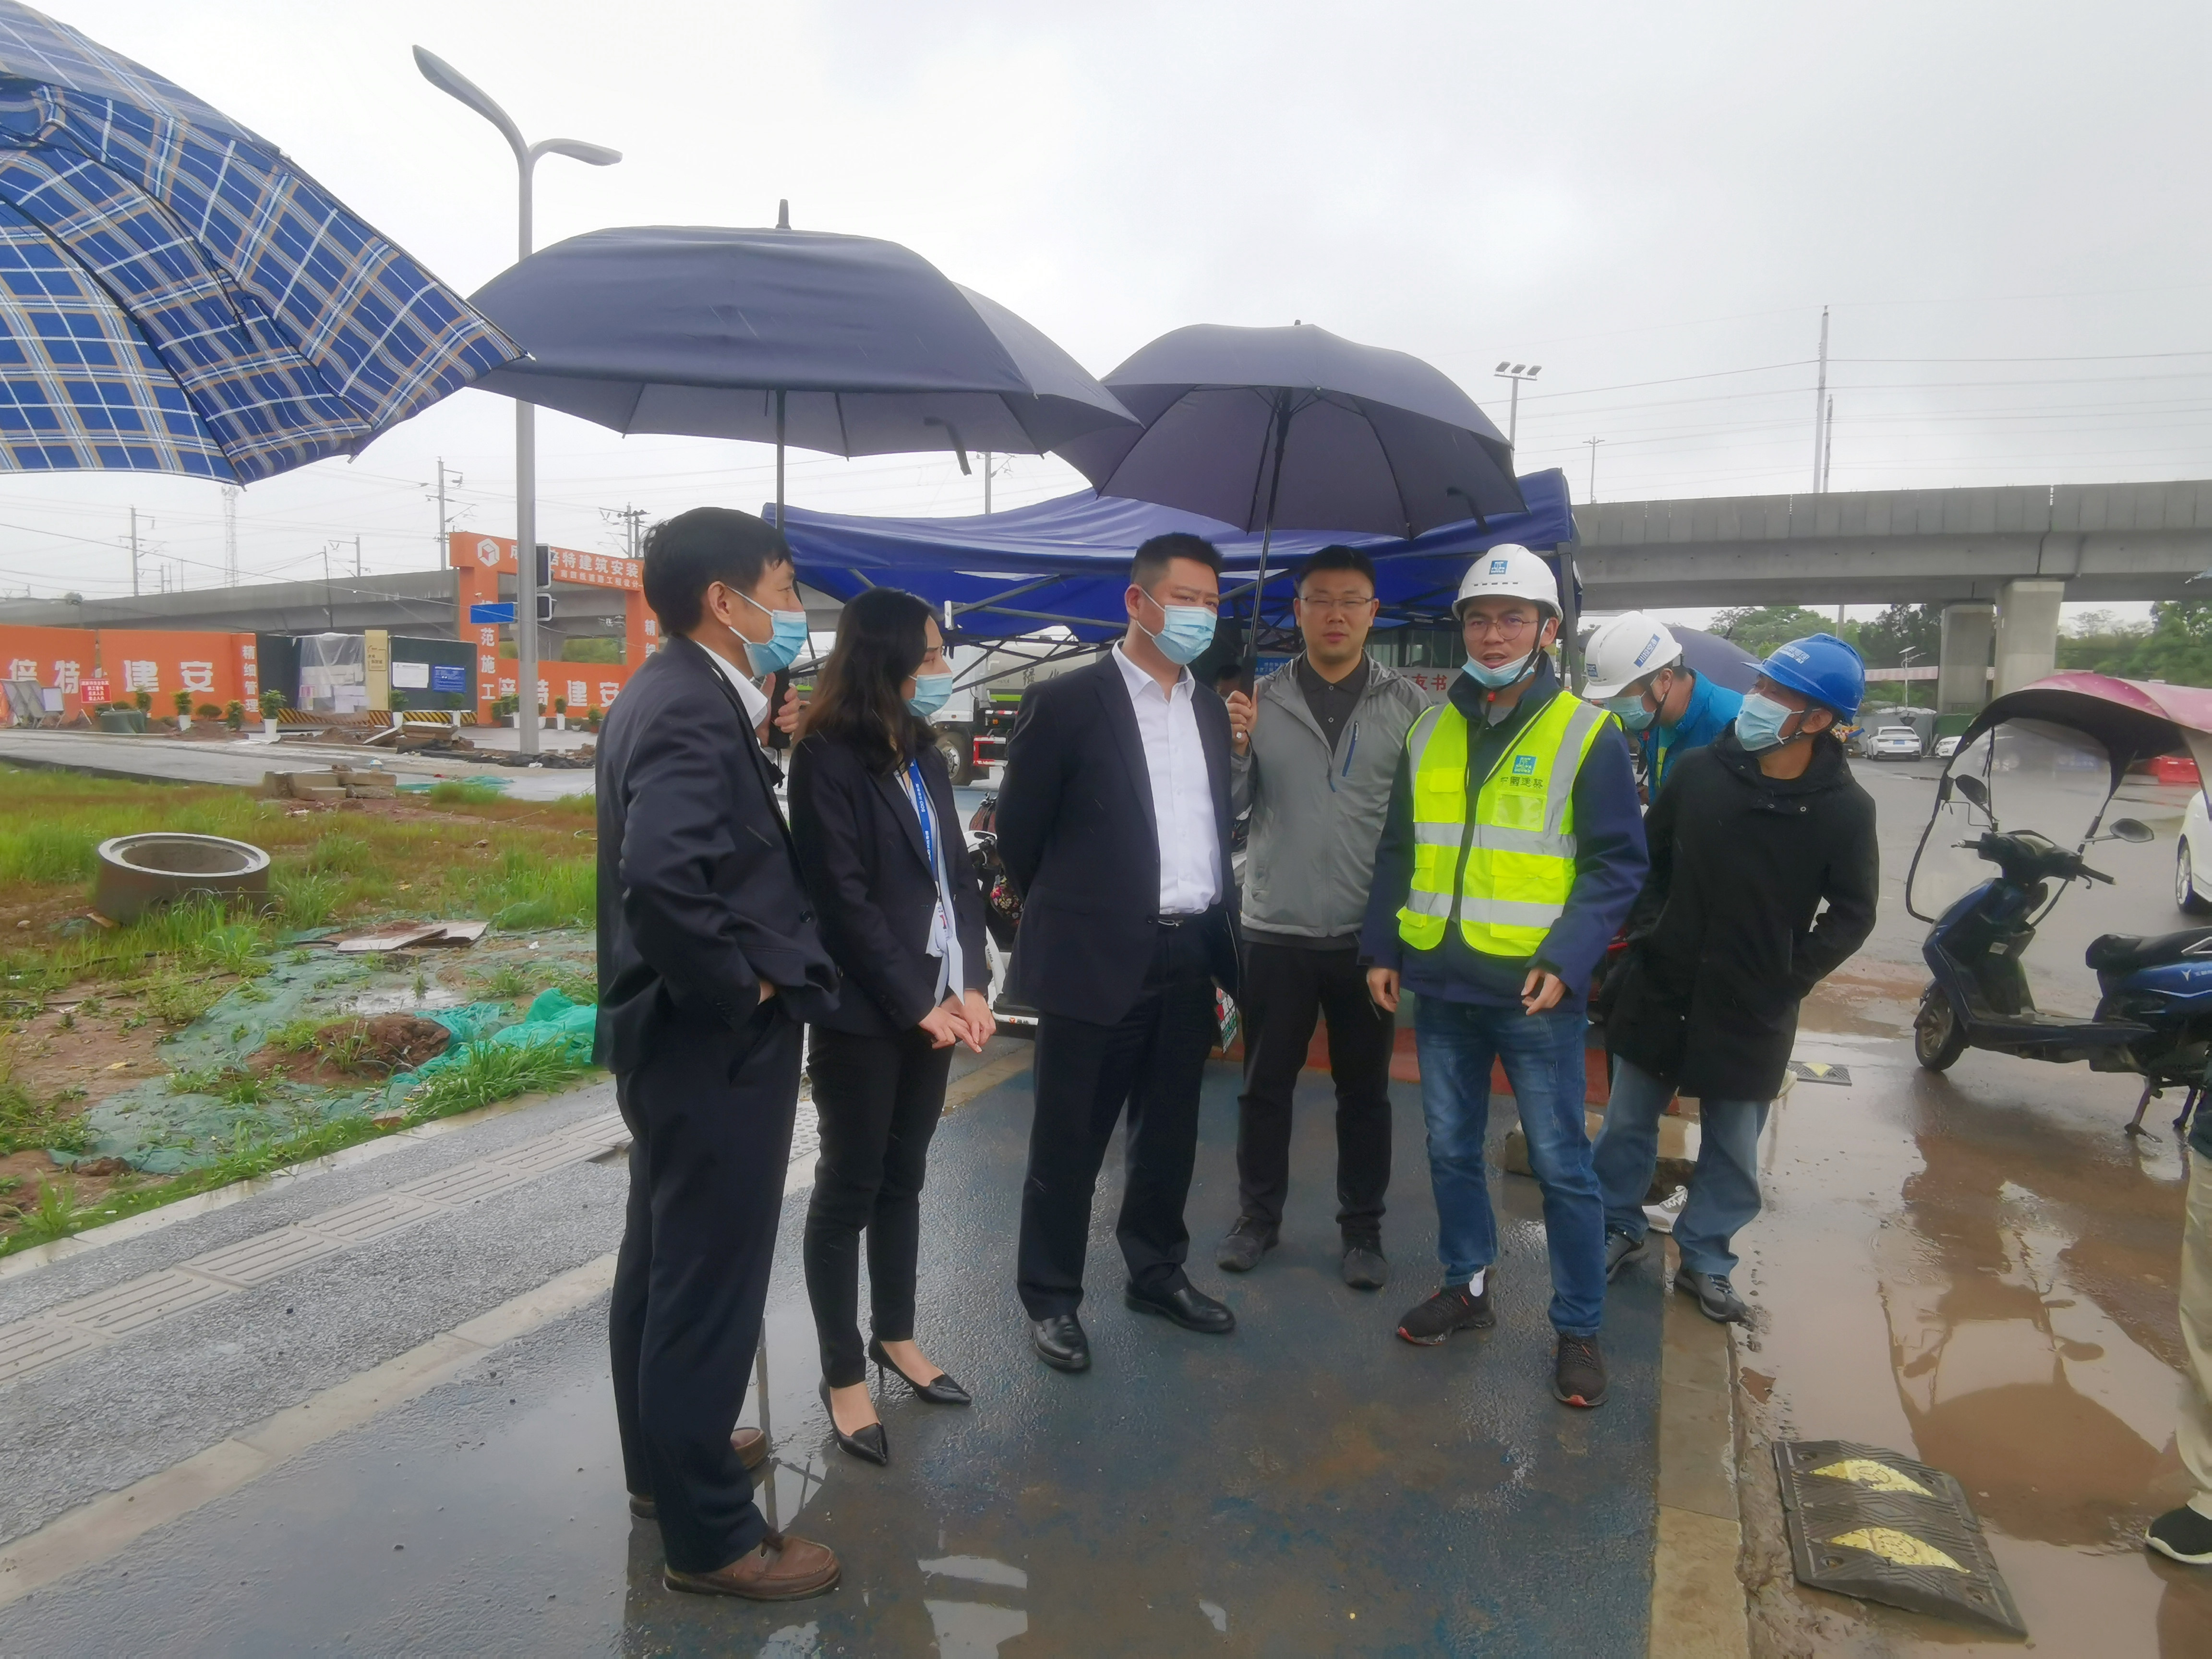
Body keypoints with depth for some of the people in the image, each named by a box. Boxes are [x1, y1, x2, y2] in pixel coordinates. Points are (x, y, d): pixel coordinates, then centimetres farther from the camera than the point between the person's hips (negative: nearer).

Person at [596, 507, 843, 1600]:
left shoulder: (673, 693, 9)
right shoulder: (695, 712, -23)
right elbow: (660, 878, -36)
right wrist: (742, 985, -23)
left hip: (678, 1036, 11)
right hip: (713, 1046, -10)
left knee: (663, 1264, 23)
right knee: (709, 1286, 4)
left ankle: (663, 1461, 42)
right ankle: (708, 1533, 22)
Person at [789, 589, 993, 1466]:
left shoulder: (923, 752, 11)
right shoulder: (827, 758, -12)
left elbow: (958, 873, 10)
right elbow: (843, 900, -16)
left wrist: (971, 984, -1)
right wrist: (920, 1003, -14)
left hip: (935, 1004, 7)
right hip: (864, 1013, -7)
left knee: (903, 1177, 18)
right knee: (849, 1189, 6)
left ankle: (896, 1337, 34)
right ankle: (843, 1377, 21)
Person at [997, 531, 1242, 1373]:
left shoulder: (1210, 708, 11)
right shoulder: (1064, 702, -8)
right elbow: (1018, 831, -3)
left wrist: (1219, 933, 12)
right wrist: (1070, 912, 7)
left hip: (1190, 953, 6)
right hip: (1099, 956, -6)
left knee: (1170, 1135, 18)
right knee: (1069, 1142, 7)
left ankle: (1158, 1273, 36)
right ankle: (1051, 1299, 24)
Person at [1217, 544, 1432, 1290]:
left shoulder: (1408, 706, -1)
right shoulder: (1260, 700, 1)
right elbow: (1229, 807, 0)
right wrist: (1233, 749, -18)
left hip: (1370, 934, 0)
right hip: (1275, 929, 1)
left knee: (1365, 1091, 14)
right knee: (1265, 1085, 13)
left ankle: (1363, 1229, 30)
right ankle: (1258, 1216, 31)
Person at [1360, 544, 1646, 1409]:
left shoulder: (1588, 735, -4)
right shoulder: (1430, 733, 10)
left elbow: (1616, 864, -5)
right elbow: (1396, 852, 15)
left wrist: (1564, 963, -16)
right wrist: (1382, 948, 7)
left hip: (1534, 990, -4)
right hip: (1440, 984, 5)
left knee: (1561, 1165, 4)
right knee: (1451, 1150, 15)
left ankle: (1579, 1328, 21)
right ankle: (1467, 1286, 34)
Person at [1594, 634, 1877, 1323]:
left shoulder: (1844, 809, -11)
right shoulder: (1698, 770, -7)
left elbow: (1851, 914, -1)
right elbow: (1648, 855, 7)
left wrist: (1790, 977, -6)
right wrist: (1648, 930, 4)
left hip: (1752, 1010, -1)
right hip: (1660, 988, 1)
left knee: (1733, 1149, 13)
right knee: (1628, 1121, 14)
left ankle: (1705, 1258, 32)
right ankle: (1619, 1229, 34)